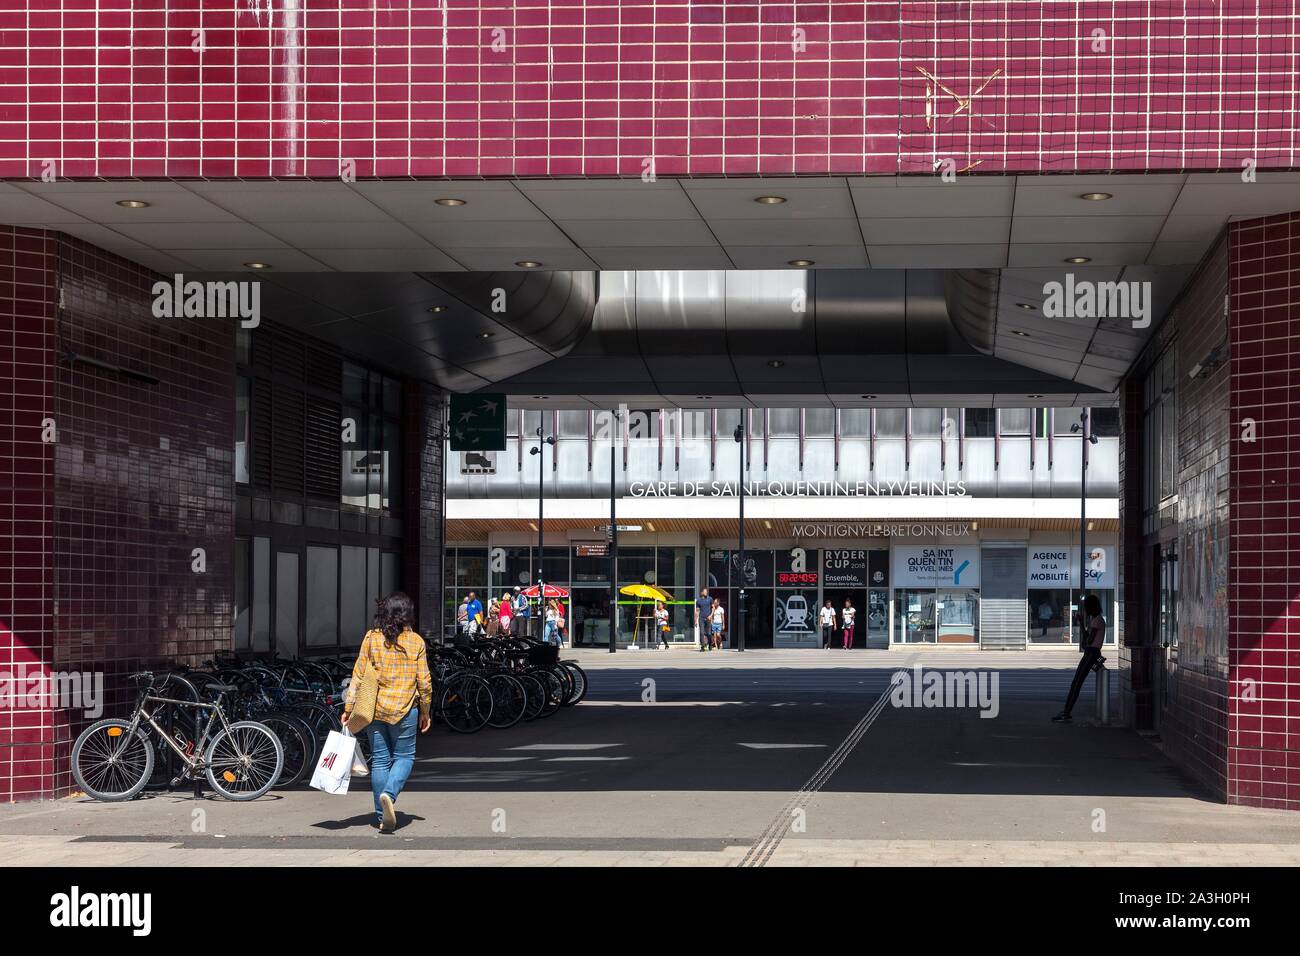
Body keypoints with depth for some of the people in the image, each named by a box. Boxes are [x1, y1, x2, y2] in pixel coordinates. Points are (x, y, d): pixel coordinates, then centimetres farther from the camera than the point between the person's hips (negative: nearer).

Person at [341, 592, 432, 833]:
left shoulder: (371, 638, -2)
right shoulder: (416, 641, -2)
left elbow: (358, 675, -3)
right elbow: (424, 681, 0)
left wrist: (349, 707, 2)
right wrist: (425, 711, 12)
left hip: (374, 709, 1)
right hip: (405, 709, -1)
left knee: (380, 760, 9)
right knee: (404, 757, 11)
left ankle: (382, 816, 10)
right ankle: (389, 794, -16)